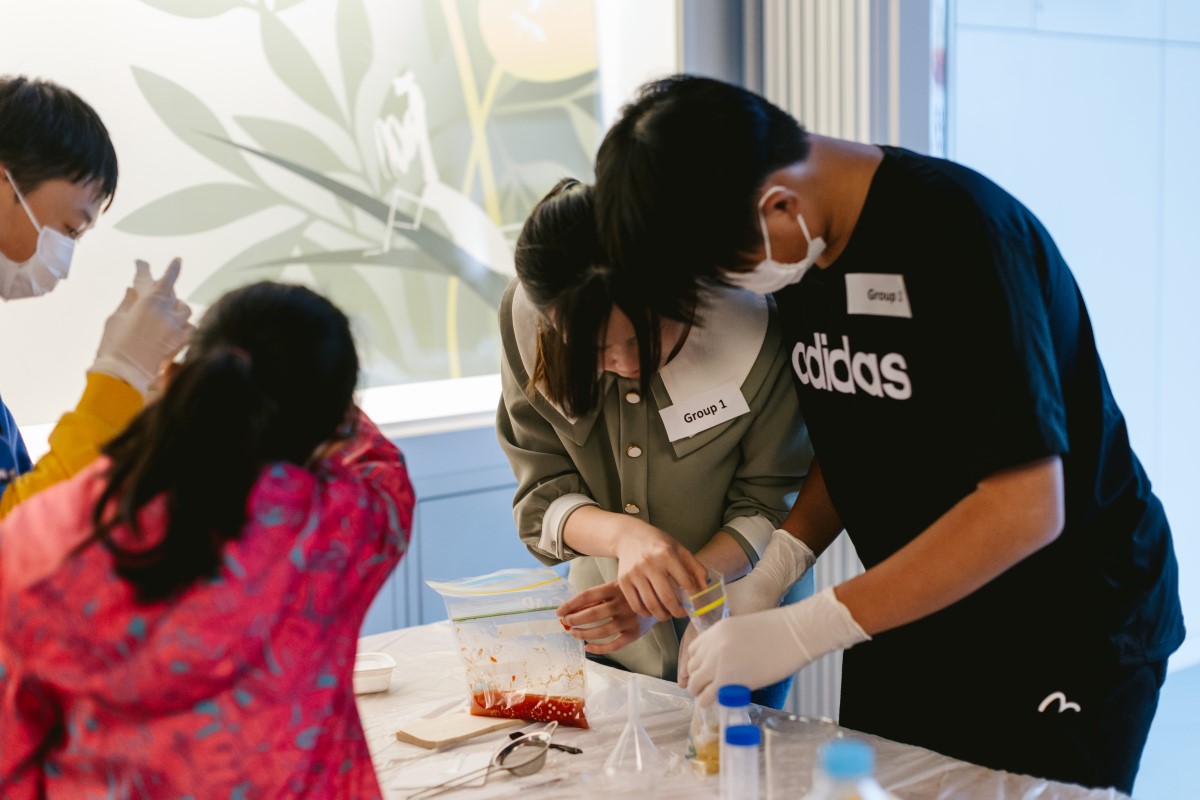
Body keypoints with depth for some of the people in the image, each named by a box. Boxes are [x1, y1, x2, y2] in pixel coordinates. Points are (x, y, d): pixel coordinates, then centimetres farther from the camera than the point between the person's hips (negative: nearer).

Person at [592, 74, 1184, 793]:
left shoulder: (956, 231, -25)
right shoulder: (806, 244, -1)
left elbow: (1025, 506, -28)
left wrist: (802, 631, -26)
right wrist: (777, 569, -6)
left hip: (1066, 632, -6)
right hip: (913, 617, 7)